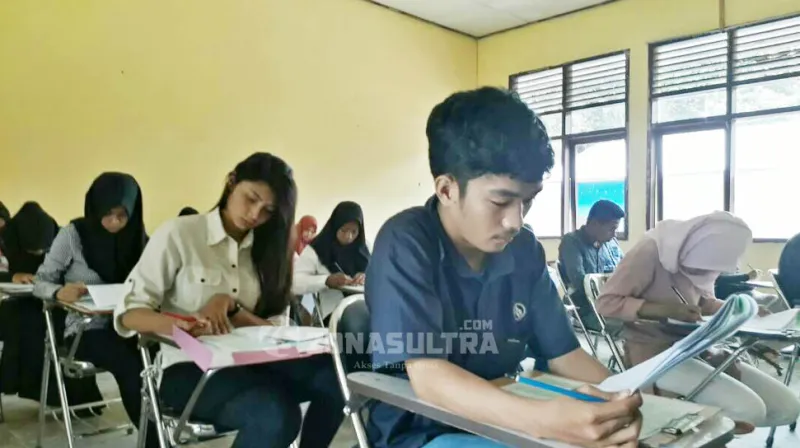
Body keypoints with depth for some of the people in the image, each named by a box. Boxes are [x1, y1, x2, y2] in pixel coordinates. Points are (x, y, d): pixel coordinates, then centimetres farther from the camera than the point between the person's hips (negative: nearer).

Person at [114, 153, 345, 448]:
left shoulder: (267, 249, 12)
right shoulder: (178, 234, -3)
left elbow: (277, 328, 5)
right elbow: (128, 314, -5)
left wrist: (232, 306, -14)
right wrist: (179, 325, -26)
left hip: (248, 363, 5)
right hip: (188, 369, -4)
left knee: (336, 377, -24)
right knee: (277, 413, -34)